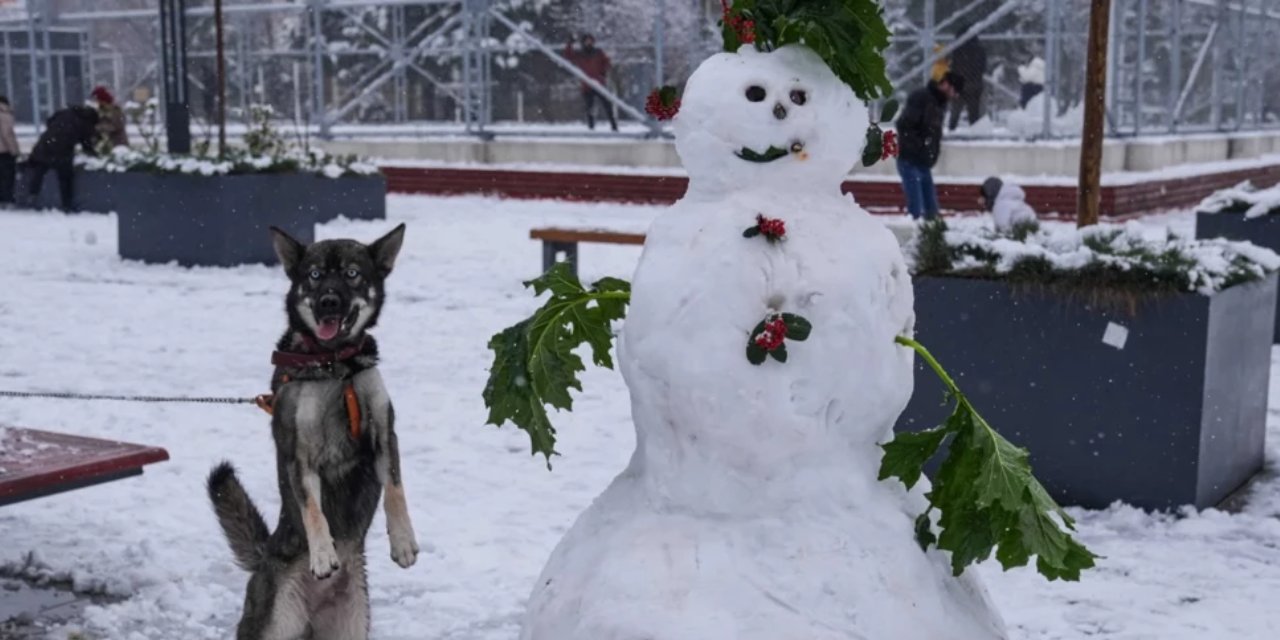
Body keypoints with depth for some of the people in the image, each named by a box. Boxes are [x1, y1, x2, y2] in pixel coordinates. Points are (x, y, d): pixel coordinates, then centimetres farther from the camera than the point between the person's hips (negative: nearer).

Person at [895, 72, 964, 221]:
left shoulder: (940, 102, 11)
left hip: (924, 163, 9)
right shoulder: (920, 98, -17)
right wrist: (918, 147, -19)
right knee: (916, 207, -10)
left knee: (931, 208, 11)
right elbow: (903, 125, -23)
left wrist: (933, 151, 9)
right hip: (910, 161, -9)